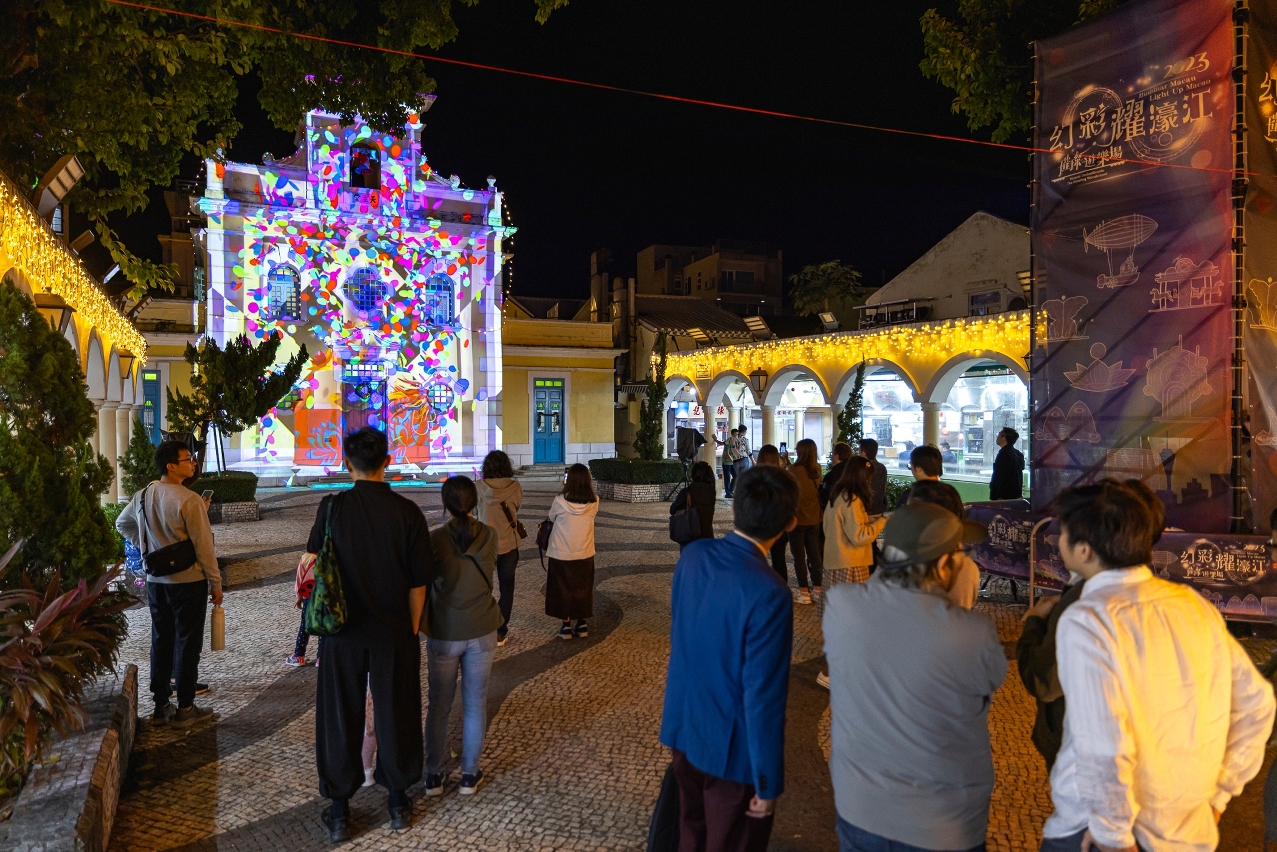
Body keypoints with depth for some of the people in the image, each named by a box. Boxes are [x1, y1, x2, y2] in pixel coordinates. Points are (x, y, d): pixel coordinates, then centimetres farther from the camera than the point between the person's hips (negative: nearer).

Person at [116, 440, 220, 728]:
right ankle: (185, 708, 11)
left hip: (156, 580, 7)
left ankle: (160, 706, 23)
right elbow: (204, 545, -17)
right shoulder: (189, 500, -19)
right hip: (189, 580, -6)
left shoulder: (143, 496, 3)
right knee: (188, 642, 4)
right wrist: (215, 583, -8)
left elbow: (122, 524, 21)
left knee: (161, 640, 14)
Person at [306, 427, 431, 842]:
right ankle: (398, 801, 30)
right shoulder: (407, 512, -12)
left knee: (340, 718, 14)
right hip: (394, 634, 0)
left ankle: (339, 811, 26)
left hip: (343, 634, 0)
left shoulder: (331, 507, -11)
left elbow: (314, 561, 4)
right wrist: (412, 628, 6)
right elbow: (418, 581, -7)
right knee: (394, 715, 15)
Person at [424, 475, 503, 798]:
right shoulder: (490, 536, -8)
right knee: (475, 702, 13)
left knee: (438, 705, 14)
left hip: (444, 634, -1)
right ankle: (470, 774, 22)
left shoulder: (435, 540, -16)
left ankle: (434, 775, 24)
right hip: (481, 632, 2)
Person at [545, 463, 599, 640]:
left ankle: (566, 625, 18)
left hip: (562, 554, -2)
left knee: (563, 589, 13)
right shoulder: (593, 502, -11)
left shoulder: (560, 500, -18)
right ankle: (582, 624, 23)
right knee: (583, 589, 17)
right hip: (585, 554, 2)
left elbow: (552, 518, 1)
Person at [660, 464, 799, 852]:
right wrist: (768, 783, -12)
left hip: (683, 724, 6)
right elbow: (763, 697, -24)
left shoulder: (692, 555, -8)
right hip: (731, 747, -6)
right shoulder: (769, 594, -29)